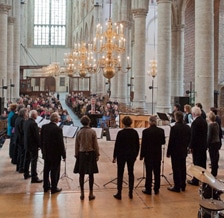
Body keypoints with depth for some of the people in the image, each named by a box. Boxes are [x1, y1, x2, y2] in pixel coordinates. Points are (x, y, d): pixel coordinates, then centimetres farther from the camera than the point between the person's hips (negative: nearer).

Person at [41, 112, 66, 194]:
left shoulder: (44, 127, -3)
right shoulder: (58, 129, -21)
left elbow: (41, 140, 5)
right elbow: (61, 143, -18)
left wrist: (43, 150, 17)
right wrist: (63, 155, -8)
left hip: (46, 153, 6)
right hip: (55, 153, -6)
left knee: (46, 170, 17)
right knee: (55, 171, 6)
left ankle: (46, 186, 29)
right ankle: (54, 188, 14)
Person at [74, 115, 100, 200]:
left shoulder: (79, 132, -3)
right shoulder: (92, 132, -7)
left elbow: (76, 145, 2)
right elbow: (95, 145, -4)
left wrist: (76, 155, 13)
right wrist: (97, 155, 6)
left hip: (81, 154, 1)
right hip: (91, 153, -1)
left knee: (81, 174, 8)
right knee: (91, 174, 5)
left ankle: (82, 194, 14)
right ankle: (91, 194, 9)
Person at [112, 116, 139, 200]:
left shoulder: (121, 133, -14)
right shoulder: (135, 132, -1)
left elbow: (117, 145, -10)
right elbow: (137, 145, 5)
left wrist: (114, 156, -1)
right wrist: (136, 155, 17)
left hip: (122, 155, -4)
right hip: (132, 155, 4)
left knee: (120, 174, 4)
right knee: (131, 173, 12)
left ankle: (119, 194, 7)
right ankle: (131, 193, 15)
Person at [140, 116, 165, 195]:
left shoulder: (146, 131, -14)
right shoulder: (161, 131, -5)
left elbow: (143, 144, -11)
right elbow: (163, 142, 6)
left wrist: (142, 155, -2)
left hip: (148, 154, -3)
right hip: (158, 154, 3)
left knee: (149, 172, 5)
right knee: (157, 172, 11)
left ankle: (148, 189, 11)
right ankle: (156, 189, 18)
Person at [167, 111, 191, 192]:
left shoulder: (174, 128, -19)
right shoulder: (187, 127, 0)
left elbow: (171, 141, -16)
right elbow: (189, 140, 8)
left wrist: (168, 152, -7)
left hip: (175, 151, -6)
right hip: (184, 151, 6)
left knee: (176, 169, 2)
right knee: (183, 168, 15)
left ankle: (177, 187, 8)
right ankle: (183, 186, 24)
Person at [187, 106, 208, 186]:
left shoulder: (195, 122, -20)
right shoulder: (204, 121, 6)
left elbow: (193, 136, -20)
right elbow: (205, 133, 12)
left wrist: (191, 146, -14)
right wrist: (205, 143, 19)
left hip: (197, 146, -8)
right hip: (204, 145, 8)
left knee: (196, 163, -1)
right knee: (203, 163, 16)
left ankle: (195, 180, 6)